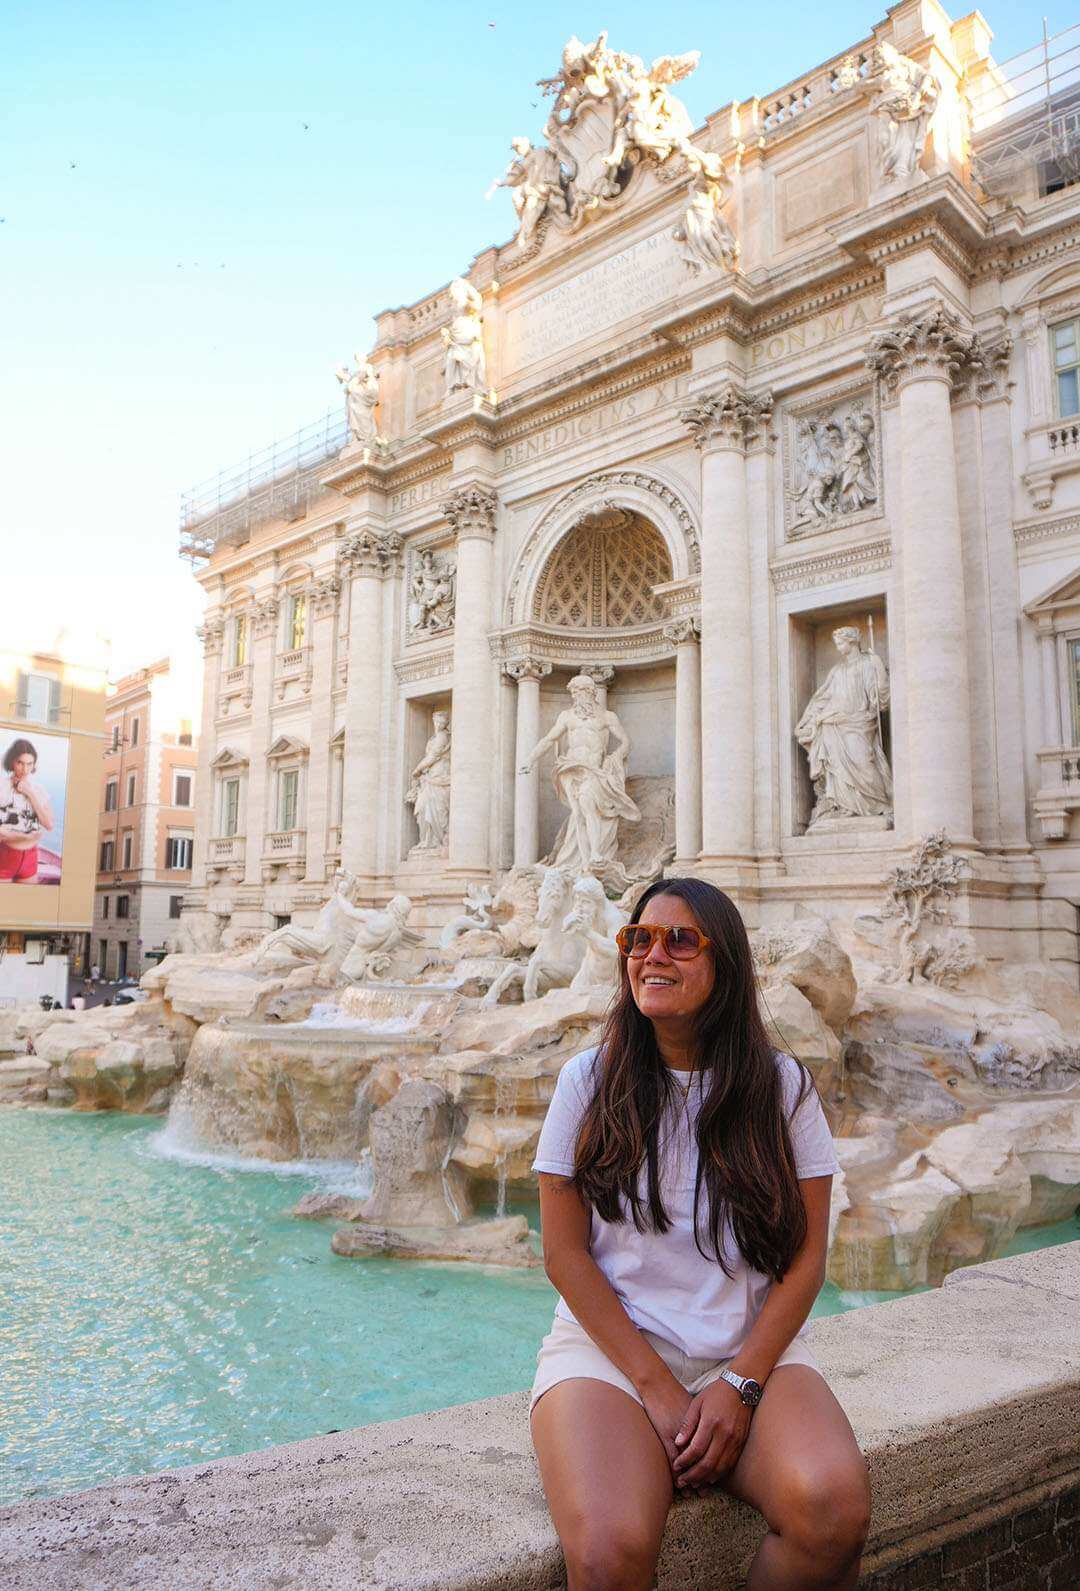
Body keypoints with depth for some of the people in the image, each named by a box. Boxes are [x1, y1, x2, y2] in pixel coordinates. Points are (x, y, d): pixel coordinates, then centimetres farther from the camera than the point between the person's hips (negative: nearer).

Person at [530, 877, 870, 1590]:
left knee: (835, 1513, -28)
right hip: (610, 1347, -1)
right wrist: (657, 1388, -9)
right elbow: (565, 1252, -2)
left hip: (754, 1350, 2)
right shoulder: (590, 1079, 0)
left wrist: (741, 1384, -10)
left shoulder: (783, 1086, 3)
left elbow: (806, 1258, 2)